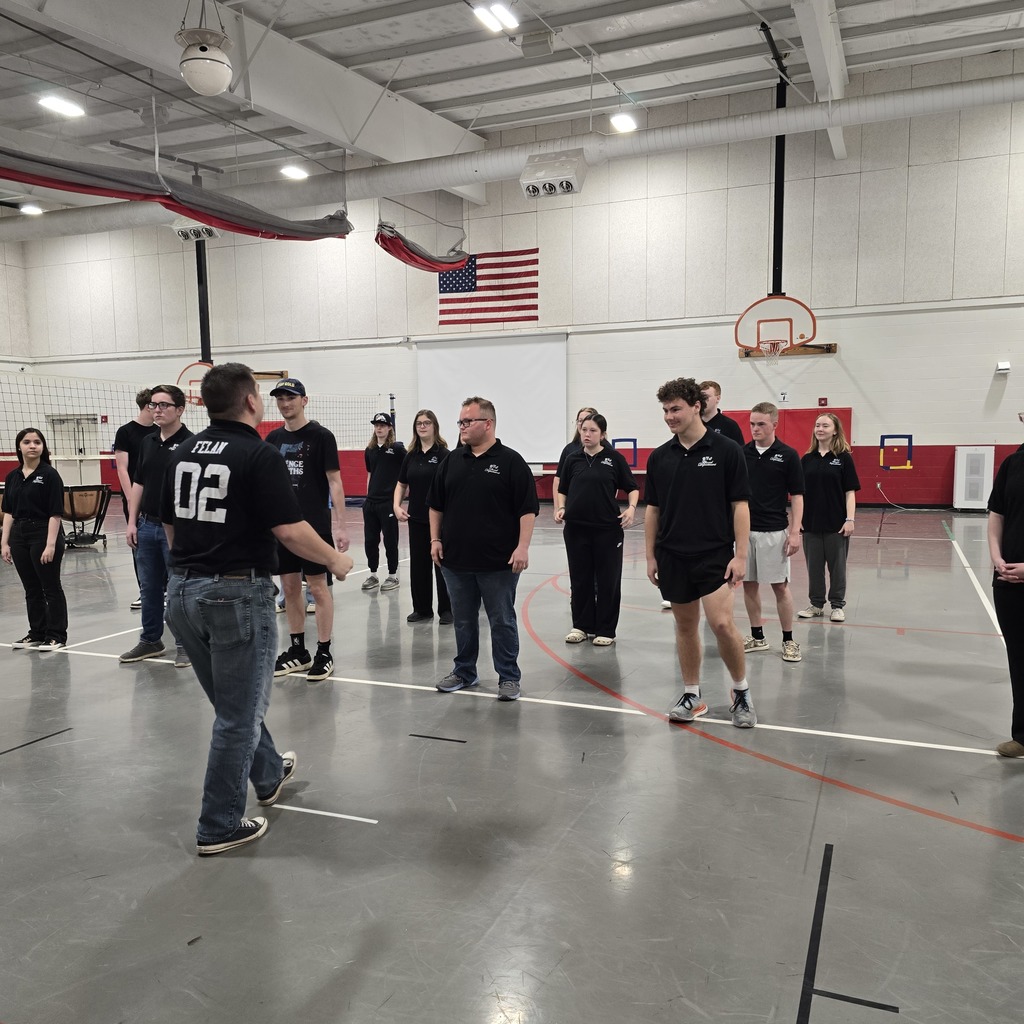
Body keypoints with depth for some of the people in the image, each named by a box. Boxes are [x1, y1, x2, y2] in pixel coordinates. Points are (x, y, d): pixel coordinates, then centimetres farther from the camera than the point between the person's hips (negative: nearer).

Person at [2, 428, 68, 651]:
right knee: (31, 589, 13)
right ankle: (37, 633, 23)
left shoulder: (49, 475, -8)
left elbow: (55, 513, -12)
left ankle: (57, 635, 10)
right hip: (19, 535, 6)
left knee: (51, 587, 2)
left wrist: (51, 544, -17)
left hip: (44, 533, -6)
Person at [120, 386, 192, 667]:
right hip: (147, 525, 6)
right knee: (149, 588, 15)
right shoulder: (147, 442, 11)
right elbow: (138, 484, 15)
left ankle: (184, 644, 14)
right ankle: (150, 640, 28)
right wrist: (132, 522, 10)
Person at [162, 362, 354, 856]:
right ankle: (219, 827, 16)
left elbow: (170, 525, 14)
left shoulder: (183, 453, 8)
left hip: (182, 591, 8)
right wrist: (335, 559, -3)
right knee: (239, 713, 6)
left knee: (235, 700, 24)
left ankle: (269, 775, 44)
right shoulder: (259, 455, -14)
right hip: (237, 592, -8)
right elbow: (291, 531, -18)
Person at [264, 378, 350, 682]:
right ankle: (298, 651, 22)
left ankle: (324, 653, 8)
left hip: (315, 523, -5)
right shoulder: (273, 439, 10)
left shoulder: (321, 436, -5)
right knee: (290, 587, 10)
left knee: (318, 586, -1)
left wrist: (340, 525, -13)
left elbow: (334, 481, -8)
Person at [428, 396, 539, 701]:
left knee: (502, 621, 5)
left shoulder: (510, 461, -5)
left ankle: (509, 677, 16)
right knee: (463, 621, 15)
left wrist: (522, 546, -15)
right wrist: (435, 539, 7)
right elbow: (436, 505, 15)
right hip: (456, 559, 5)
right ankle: (464, 672, 29)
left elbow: (528, 508, -9)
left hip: (498, 561, -5)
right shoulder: (451, 461, 9)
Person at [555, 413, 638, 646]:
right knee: (580, 578, 10)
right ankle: (581, 625, 25)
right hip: (576, 528, 3)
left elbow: (632, 488, 4)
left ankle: (605, 629, 16)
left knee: (608, 579, 4)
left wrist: (631, 508, -12)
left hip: (608, 528, -3)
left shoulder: (614, 458, -1)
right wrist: (560, 508, -3)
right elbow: (562, 490, 14)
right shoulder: (572, 459, 7)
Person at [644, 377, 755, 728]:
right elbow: (653, 509, 11)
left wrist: (740, 555, -11)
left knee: (722, 623, -12)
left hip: (715, 554, -4)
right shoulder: (659, 457, 5)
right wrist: (651, 556, 8)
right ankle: (692, 696, 24)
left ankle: (742, 692, 10)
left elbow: (740, 505, -6)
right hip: (673, 556, 4)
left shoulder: (726, 450, -6)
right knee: (685, 626, 11)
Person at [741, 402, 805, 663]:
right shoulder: (741, 453, 4)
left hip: (774, 531, -3)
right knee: (749, 583, 9)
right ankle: (757, 637, 21)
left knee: (780, 585, 2)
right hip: (744, 529, 4)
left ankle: (788, 640, 12)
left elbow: (797, 496, -3)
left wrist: (795, 531, -10)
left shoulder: (788, 455, -4)